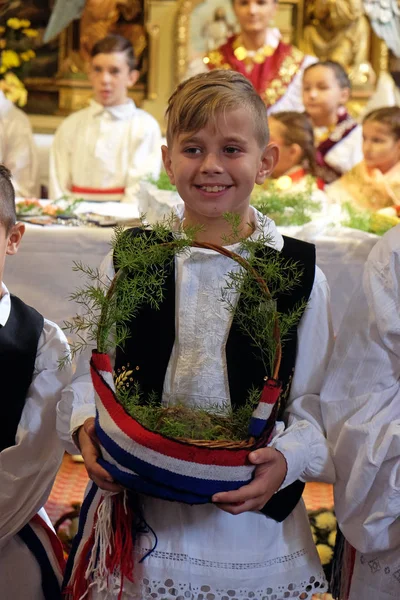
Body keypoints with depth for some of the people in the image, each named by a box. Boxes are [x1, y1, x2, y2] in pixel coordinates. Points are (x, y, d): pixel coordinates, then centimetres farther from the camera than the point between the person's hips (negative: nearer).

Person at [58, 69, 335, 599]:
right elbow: (90, 377, 6)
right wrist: (87, 429, -13)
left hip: (252, 524, -1)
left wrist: (286, 460, -20)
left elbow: (313, 406, -2)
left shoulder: (300, 276, -3)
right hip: (136, 512, 1)